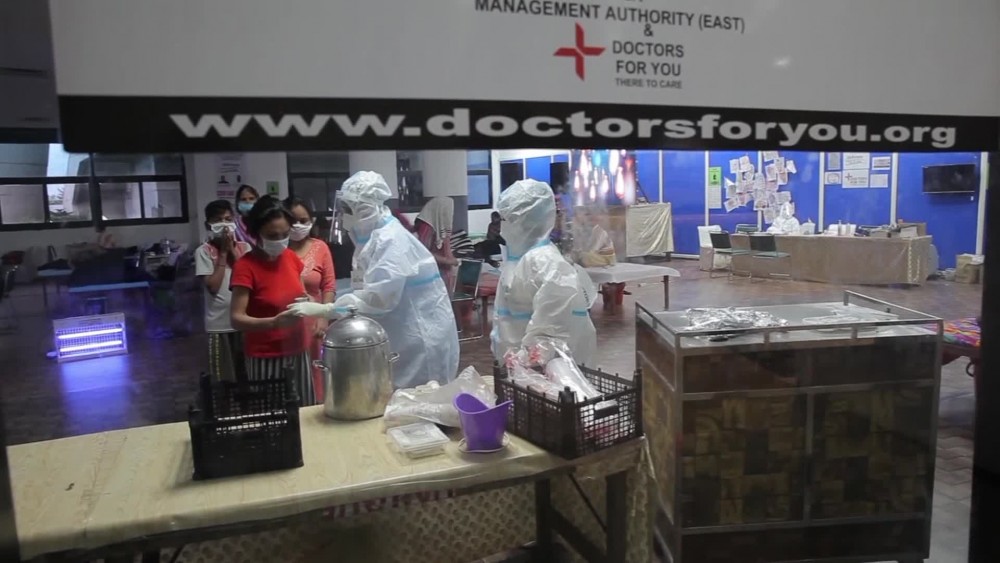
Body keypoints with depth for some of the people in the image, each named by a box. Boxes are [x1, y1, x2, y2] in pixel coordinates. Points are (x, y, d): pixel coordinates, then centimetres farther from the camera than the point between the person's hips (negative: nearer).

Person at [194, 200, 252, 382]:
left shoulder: (244, 248, 5)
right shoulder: (204, 251, -4)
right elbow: (213, 286, -14)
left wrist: (232, 250, -10)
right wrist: (223, 252, -11)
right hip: (219, 324, -3)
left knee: (249, 374, 11)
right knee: (223, 377, 6)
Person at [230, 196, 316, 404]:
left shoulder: (291, 257, 3)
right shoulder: (245, 266, -14)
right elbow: (237, 319, -18)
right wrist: (274, 322, -34)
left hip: (298, 353, 6)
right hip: (266, 359, -5)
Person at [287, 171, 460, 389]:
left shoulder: (391, 240, -22)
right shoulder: (379, 236, 7)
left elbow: (377, 298, -29)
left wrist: (321, 310, -27)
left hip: (422, 339, -9)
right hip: (408, 335, 9)